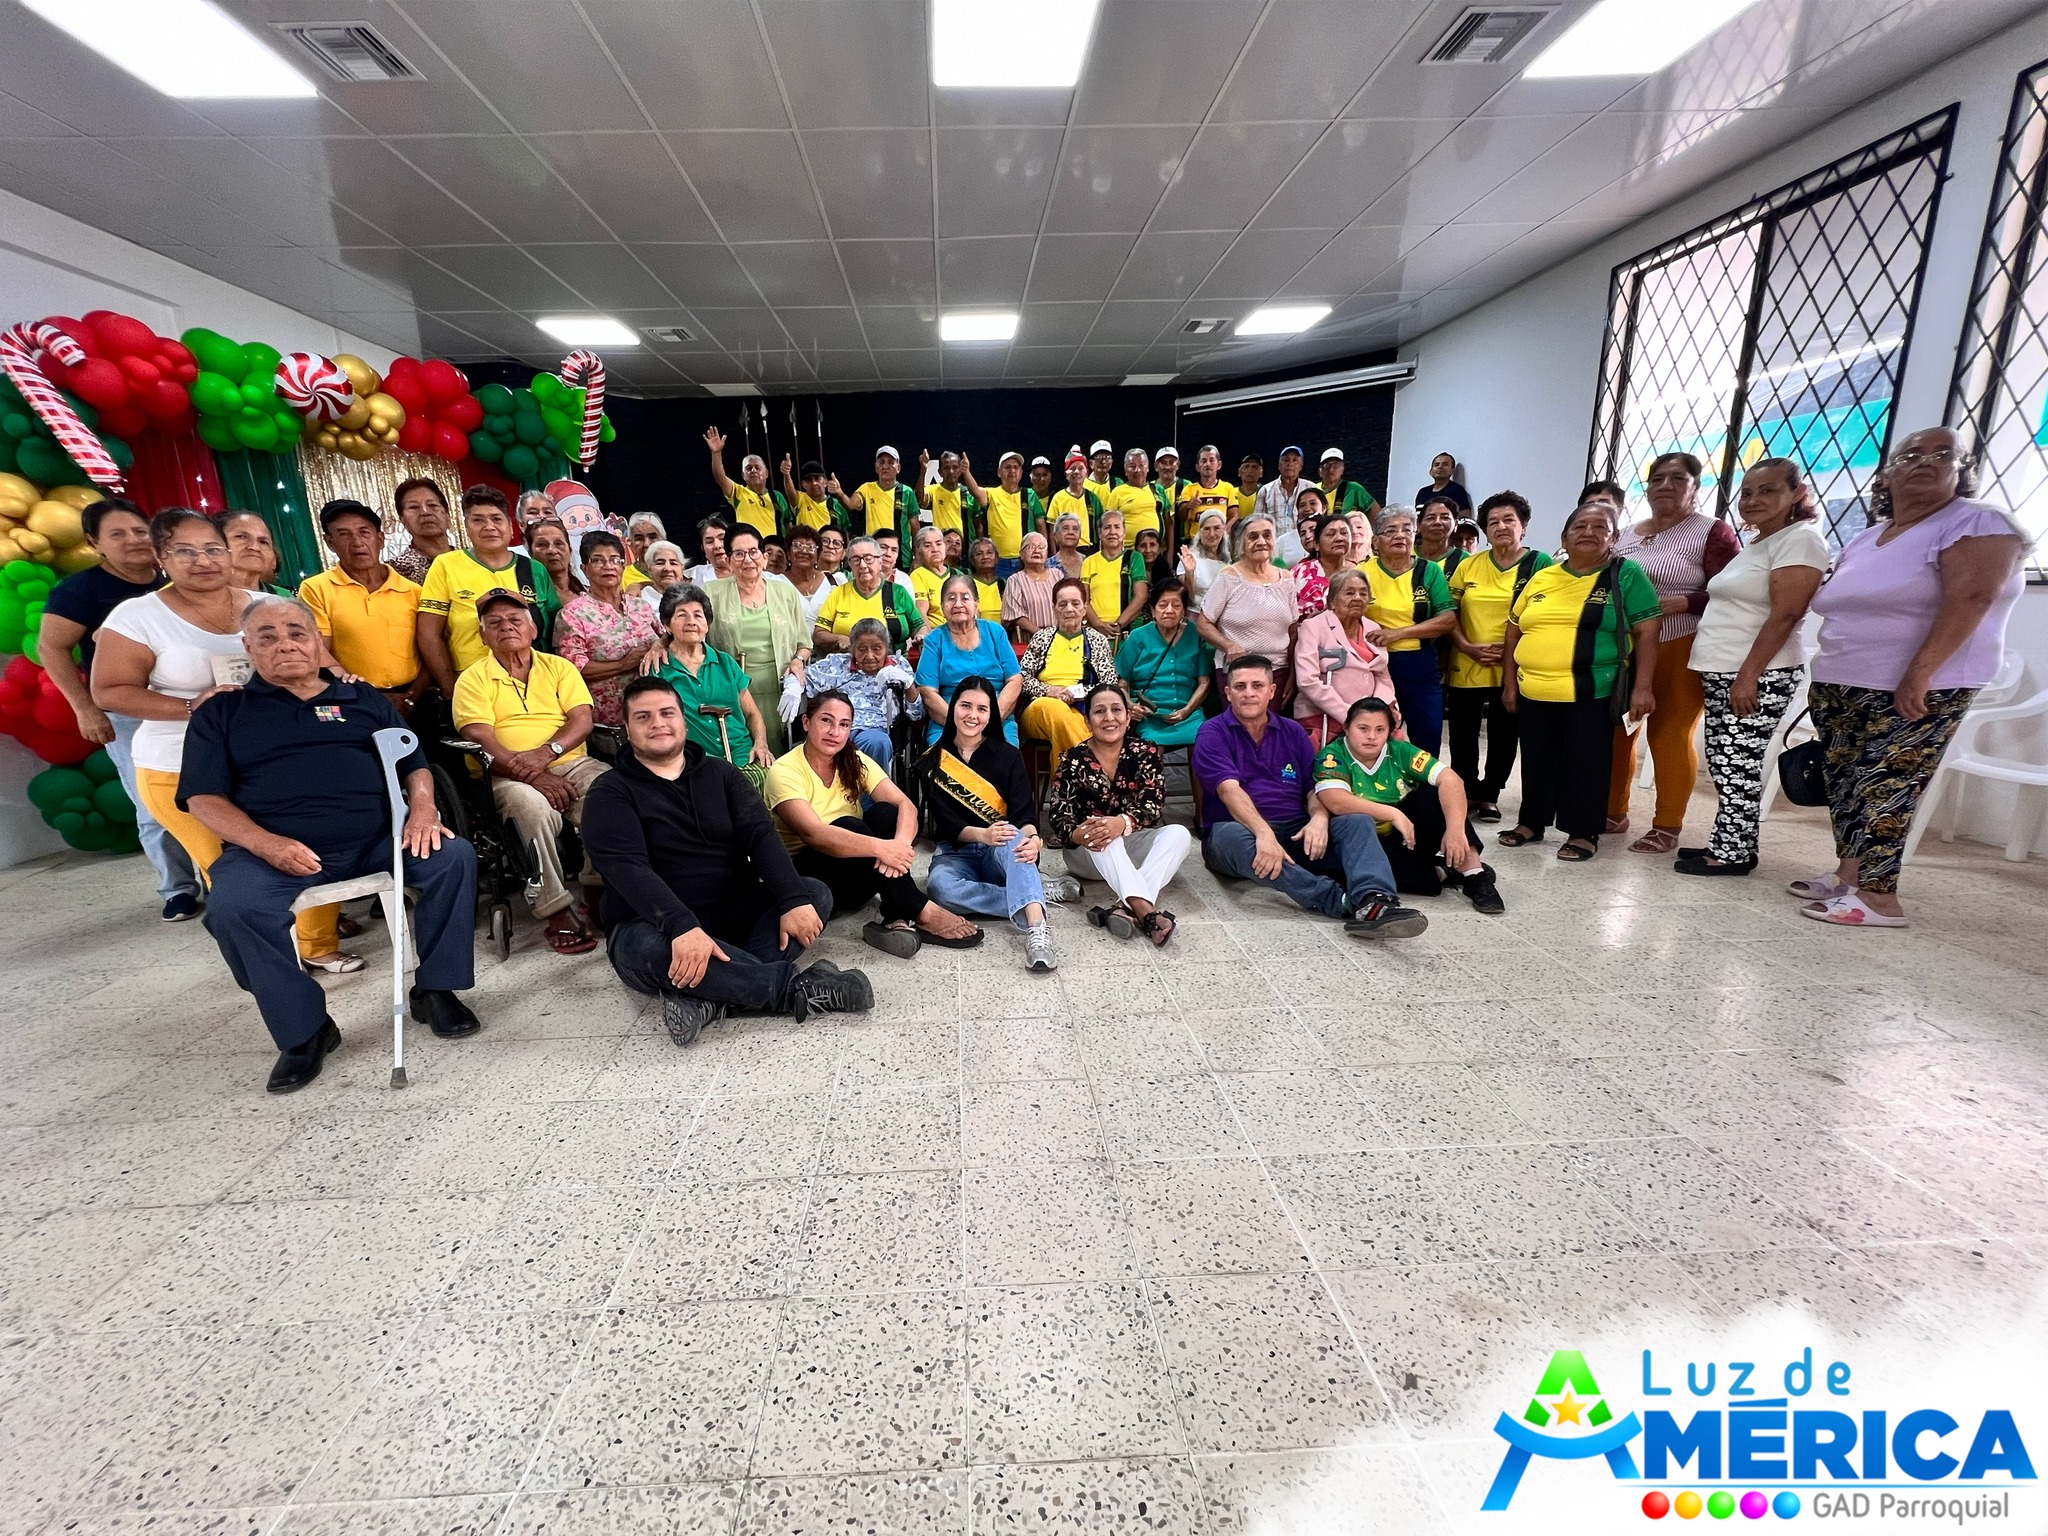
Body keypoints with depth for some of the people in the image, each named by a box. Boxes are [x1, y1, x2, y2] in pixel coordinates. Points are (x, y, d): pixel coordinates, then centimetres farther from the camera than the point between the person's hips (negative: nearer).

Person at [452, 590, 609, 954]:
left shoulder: (559, 667, 16)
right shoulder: (473, 678, 9)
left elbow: (582, 719, 2)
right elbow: (482, 743, -4)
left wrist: (545, 753, -16)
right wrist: (532, 775, -19)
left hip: (572, 763, 2)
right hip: (507, 777, -2)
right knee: (534, 806, -37)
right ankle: (556, 909, -25)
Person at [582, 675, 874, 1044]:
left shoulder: (720, 773, 9)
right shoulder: (609, 794, -3)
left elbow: (761, 836, -5)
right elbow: (627, 868, -20)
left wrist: (794, 900, -23)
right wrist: (682, 927, -39)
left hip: (734, 915, 4)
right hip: (655, 926, -3)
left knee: (816, 893, -17)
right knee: (646, 947, -37)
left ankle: (710, 997, -34)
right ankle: (795, 987, -28)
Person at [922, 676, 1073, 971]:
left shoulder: (1008, 755, 3)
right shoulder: (934, 760, 3)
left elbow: (1024, 811, -10)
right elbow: (944, 820, -7)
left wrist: (1031, 838, -35)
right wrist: (981, 834, -29)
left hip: (1001, 856, 0)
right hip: (955, 852, 1)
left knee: (1014, 839, -38)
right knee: (939, 887, -36)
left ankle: (1037, 929, -54)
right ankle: (1040, 892, -27)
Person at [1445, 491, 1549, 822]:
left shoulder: (1539, 564, -1)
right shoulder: (1468, 566, 6)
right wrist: (1468, 647, -10)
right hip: (1465, 666, 2)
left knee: (1504, 736, 8)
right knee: (1462, 734, 9)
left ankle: (1489, 795, 23)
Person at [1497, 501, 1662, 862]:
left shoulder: (1626, 575, 0)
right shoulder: (1541, 578, 9)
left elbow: (1647, 633, -3)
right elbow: (1513, 631, 13)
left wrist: (1642, 687, -11)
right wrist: (1509, 682, 8)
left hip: (1591, 694, -4)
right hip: (1534, 693, 4)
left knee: (1585, 764, 2)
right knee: (1536, 761, 12)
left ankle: (1583, 833, 15)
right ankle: (1531, 823, 25)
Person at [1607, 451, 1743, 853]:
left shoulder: (1713, 533, -3)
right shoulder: (1625, 534, 13)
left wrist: (1677, 603, -20)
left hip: (1678, 653, -5)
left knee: (1669, 736, -3)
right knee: (1614, 733, 7)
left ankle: (1667, 828, 7)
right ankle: (1613, 812, 20)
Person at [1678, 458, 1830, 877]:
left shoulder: (1800, 539, -8)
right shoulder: (1752, 545, 19)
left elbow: (1784, 615, -16)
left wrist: (1748, 676, -21)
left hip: (1758, 677, -9)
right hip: (1721, 672, 9)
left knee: (1737, 764, -5)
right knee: (1724, 763, 10)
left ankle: (1733, 853, 3)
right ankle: (1726, 843, 17)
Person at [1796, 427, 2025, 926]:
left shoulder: (1976, 523, -4)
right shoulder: (1862, 541, 17)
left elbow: (1971, 597, -17)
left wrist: (1918, 675, -25)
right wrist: (1824, 678, 16)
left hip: (1918, 690, -7)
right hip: (1842, 688, 7)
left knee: (1884, 788, -9)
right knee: (1845, 783, 5)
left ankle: (1879, 898, -5)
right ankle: (1849, 874, 12)